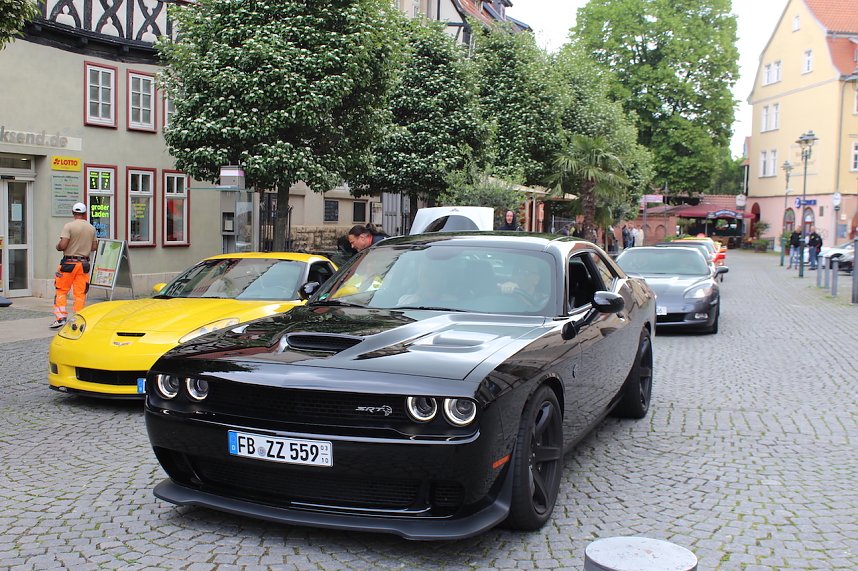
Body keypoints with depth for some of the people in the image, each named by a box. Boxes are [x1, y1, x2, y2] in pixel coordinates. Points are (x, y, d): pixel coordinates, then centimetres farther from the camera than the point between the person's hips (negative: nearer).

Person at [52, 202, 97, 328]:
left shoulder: (69, 226, -9)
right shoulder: (92, 228, 4)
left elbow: (62, 245, -16)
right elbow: (94, 248, 8)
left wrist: (57, 246, 6)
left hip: (69, 263, -3)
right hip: (84, 263, 3)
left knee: (61, 291, 7)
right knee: (80, 293, 5)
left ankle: (61, 317, 1)